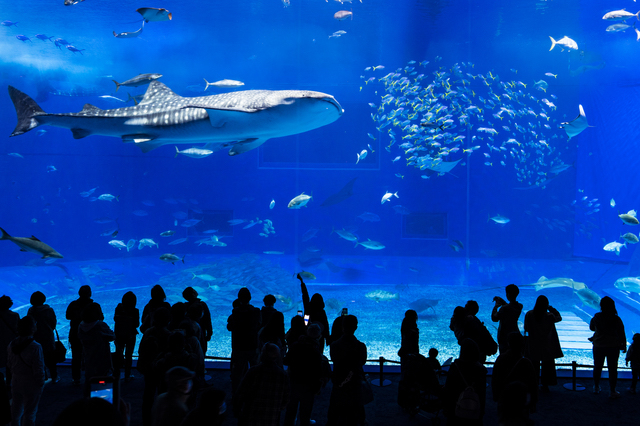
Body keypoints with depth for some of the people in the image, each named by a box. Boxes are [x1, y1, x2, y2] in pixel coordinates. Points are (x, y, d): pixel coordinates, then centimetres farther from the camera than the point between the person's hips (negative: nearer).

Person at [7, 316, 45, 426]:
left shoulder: (12, 345, -4)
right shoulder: (35, 347, -25)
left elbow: (9, 364, 7)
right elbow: (38, 369, -21)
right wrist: (41, 383, -8)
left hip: (16, 382, 6)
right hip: (31, 384, -6)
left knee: (16, 409, 23)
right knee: (29, 413, 7)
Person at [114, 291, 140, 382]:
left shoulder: (118, 308, -11)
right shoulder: (135, 311, -19)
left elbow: (115, 319, -1)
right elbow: (137, 324, -13)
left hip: (119, 335, 2)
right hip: (130, 335, -2)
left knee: (118, 354, 17)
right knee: (128, 355, 10)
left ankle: (117, 374, 24)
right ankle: (127, 376, 17)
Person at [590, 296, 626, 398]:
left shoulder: (597, 317, -10)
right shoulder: (616, 319, -12)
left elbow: (592, 328, 7)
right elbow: (622, 334, -5)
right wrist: (624, 345, 7)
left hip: (598, 346, 1)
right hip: (613, 347, -1)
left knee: (597, 367, 17)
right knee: (612, 368, 7)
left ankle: (596, 387, 31)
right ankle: (613, 391, 10)